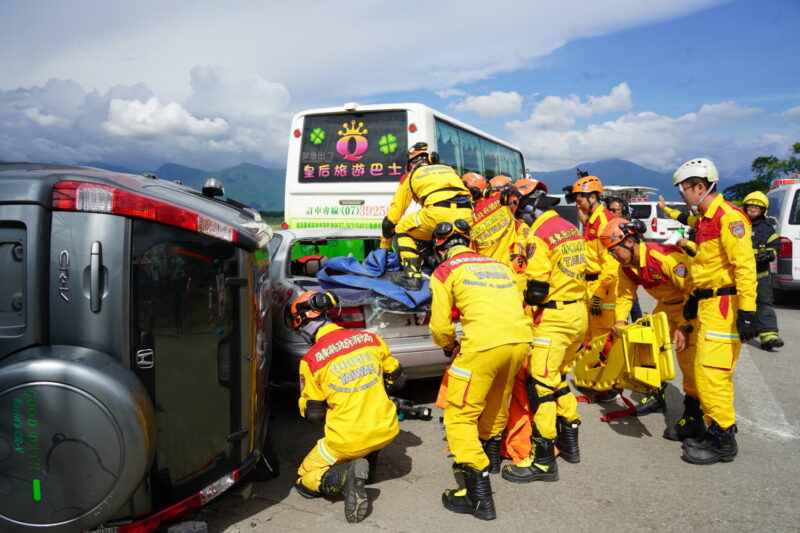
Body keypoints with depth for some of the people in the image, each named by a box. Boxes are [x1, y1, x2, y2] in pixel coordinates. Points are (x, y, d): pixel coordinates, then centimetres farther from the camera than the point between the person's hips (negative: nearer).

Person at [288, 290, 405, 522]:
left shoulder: (311, 360, -11)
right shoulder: (370, 338, -1)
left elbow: (313, 414, -3)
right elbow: (397, 379, 12)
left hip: (348, 440, -4)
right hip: (387, 431, 5)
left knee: (305, 482, 18)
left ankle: (344, 476, -11)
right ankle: (368, 462, 22)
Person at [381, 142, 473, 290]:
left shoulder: (411, 175, 26)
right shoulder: (449, 169, 36)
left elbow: (391, 218, 29)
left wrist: (384, 248, 39)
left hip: (439, 213, -4)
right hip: (466, 215, 4)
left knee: (401, 231, 20)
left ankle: (412, 277, 5)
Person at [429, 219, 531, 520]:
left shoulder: (444, 272, 6)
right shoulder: (499, 264, 24)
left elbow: (441, 326, 4)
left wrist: (448, 347, 25)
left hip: (484, 346, -7)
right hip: (521, 340, 7)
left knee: (460, 416, 3)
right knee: (496, 403, 28)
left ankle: (479, 496, -2)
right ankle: (489, 454, 50)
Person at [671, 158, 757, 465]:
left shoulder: (728, 216, -14)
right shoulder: (704, 219, 17)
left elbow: (744, 265, -21)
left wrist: (747, 311, -25)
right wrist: (695, 298, 25)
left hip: (725, 304, -10)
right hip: (708, 303, 10)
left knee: (711, 372, -9)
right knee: (706, 371, 14)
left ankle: (723, 442, 3)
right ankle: (717, 431, 25)